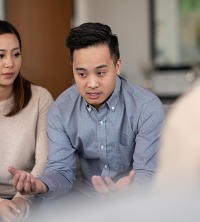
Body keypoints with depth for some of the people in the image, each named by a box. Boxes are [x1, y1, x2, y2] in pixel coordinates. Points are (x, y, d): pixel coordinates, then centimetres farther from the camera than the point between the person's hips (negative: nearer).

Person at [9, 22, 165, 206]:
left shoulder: (148, 108, -16)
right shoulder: (61, 110, -4)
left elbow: (148, 174, -18)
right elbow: (62, 171, -5)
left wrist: (128, 190, -41)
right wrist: (40, 185, -28)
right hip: (86, 195, 2)